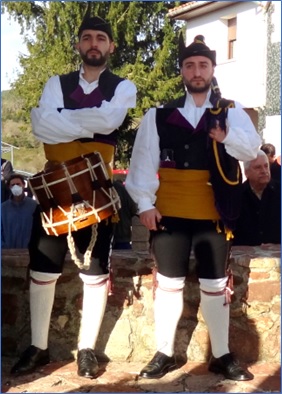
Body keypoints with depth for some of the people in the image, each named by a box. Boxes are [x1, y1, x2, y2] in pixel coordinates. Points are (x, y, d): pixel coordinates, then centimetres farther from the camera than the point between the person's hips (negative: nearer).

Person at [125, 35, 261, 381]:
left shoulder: (232, 112, 5)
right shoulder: (159, 115, 4)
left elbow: (252, 147, -11)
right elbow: (144, 161, 1)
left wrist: (227, 136, -31)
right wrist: (145, 203, -7)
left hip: (212, 215, 0)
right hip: (169, 213, 0)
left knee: (215, 285, 9)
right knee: (169, 283, 8)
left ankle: (221, 355, 21)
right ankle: (164, 353, 20)